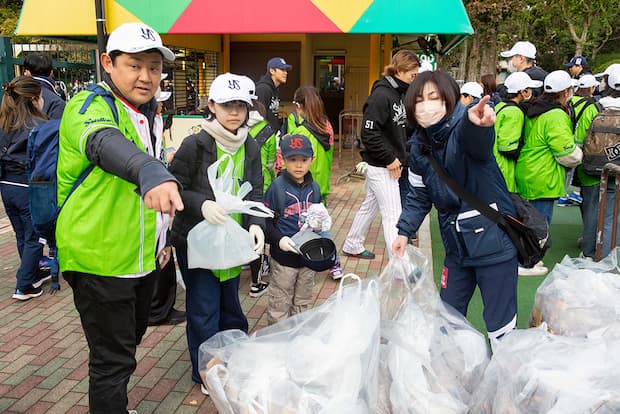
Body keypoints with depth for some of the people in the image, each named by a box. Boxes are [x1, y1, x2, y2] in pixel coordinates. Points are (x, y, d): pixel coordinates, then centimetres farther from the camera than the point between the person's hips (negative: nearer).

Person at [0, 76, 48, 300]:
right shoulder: (37, 125, -15)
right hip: (29, 187, -7)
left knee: (22, 237, 19)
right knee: (33, 238, 5)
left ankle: (34, 275, 34)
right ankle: (24, 287, 9)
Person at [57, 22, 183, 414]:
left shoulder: (146, 113, 9)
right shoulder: (89, 107, -18)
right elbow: (104, 142, -43)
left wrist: (160, 234, 21)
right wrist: (151, 172, -64)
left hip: (142, 258, 9)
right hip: (100, 260, -9)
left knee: (130, 338, 25)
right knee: (113, 358, 1)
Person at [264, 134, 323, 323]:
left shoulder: (314, 188, 4)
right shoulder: (277, 187, -12)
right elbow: (266, 221, -12)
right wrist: (279, 240, -24)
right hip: (284, 256, -5)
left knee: (303, 300, 20)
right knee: (280, 302, 7)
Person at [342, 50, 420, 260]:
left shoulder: (398, 93, 10)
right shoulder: (381, 95, -19)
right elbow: (369, 133, -23)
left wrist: (399, 158, 10)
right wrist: (390, 159, -19)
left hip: (391, 164, 9)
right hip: (381, 166, -9)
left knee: (370, 206, 21)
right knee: (393, 215, -6)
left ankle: (352, 246, 38)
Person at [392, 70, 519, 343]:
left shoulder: (463, 127, -17)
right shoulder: (419, 146, 3)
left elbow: (477, 141, -44)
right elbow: (420, 196, 13)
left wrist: (477, 123, -67)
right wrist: (404, 231, 2)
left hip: (493, 240, -6)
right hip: (457, 244, 7)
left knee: (500, 323, 1)